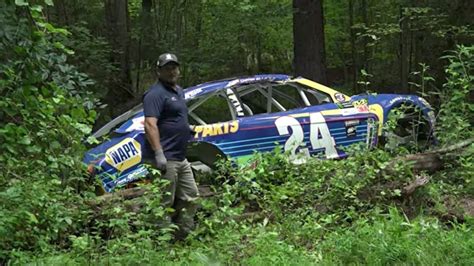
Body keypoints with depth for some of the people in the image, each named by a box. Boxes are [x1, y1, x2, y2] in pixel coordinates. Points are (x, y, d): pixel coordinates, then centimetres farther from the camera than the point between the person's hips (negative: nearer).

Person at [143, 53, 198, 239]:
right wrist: (159, 154, -28)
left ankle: (182, 236, 27)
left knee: (190, 198, 16)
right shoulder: (156, 93, -13)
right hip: (166, 160, -10)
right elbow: (150, 124, -22)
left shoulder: (179, 91, 18)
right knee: (165, 204, -5)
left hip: (181, 158, 10)